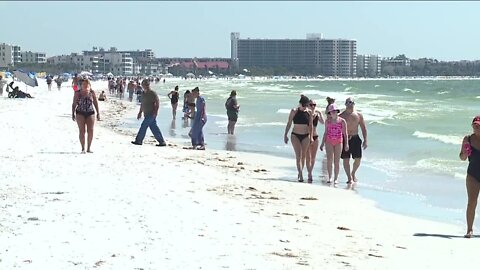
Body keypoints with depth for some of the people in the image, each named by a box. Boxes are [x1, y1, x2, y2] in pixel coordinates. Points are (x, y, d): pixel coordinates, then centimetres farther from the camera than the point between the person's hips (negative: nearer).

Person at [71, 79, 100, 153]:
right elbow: (74, 104, 6)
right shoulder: (77, 93, 1)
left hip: (90, 113, 1)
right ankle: (83, 149, 2)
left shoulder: (92, 93, 4)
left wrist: (98, 113, 7)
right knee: (82, 131, -5)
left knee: (90, 131, -3)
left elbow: (95, 103, 10)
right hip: (80, 113, -1)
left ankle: (89, 148, 10)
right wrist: (73, 113, 0)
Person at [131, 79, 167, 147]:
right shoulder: (143, 93, 14)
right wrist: (140, 112, 24)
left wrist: (155, 112, -20)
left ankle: (138, 140, 2)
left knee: (143, 126, -6)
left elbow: (157, 103, -14)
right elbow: (142, 104, 24)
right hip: (147, 114, 8)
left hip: (151, 114, -8)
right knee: (154, 128, 6)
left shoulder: (152, 93, -11)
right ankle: (162, 142, 8)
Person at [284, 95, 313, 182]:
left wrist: (311, 136, 4)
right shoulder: (294, 111, -4)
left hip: (305, 136, 2)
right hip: (295, 135, -2)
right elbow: (289, 123, 1)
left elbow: (311, 125, 8)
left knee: (303, 156, 7)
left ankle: (300, 173, 23)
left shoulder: (309, 112, 2)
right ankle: (301, 176, -18)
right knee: (298, 155, -11)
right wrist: (285, 135, 1)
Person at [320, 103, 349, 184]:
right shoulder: (328, 121, 6)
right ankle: (330, 177, 1)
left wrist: (346, 144, -5)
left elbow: (345, 133, 2)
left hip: (338, 142, -1)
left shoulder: (342, 121, 0)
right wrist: (322, 143, 10)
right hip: (329, 141, 1)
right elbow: (325, 132, 12)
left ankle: (336, 178, 9)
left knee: (336, 161, 1)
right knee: (329, 159, -9)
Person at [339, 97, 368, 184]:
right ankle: (349, 178, 8)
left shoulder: (359, 115, 3)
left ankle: (353, 174, 29)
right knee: (346, 159, -2)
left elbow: (363, 128, 6)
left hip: (355, 138, 2)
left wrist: (365, 140, 1)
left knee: (358, 159, 3)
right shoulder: (342, 116, -3)